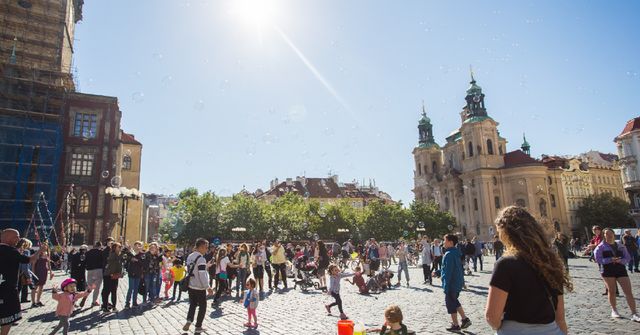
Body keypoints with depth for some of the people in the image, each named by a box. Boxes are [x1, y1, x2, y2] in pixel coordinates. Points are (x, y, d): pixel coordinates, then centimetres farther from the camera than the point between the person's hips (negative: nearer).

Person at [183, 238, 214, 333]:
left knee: (192, 304, 21)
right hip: (200, 288, -7)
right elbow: (202, 275, -25)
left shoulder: (190, 257, 6)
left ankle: (188, 321, 6)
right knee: (202, 307, 8)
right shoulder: (201, 259, -22)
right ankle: (198, 327, 15)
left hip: (191, 286, 8)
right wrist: (208, 287, -20)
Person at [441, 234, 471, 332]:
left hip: (452, 284, -9)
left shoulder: (449, 254, -23)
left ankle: (455, 325, 16)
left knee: (450, 303, 6)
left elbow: (448, 272, -24)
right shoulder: (456, 252, 7)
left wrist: (446, 287, -20)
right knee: (454, 301, 24)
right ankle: (465, 319, 25)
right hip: (458, 282, 9)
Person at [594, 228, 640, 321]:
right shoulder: (601, 247, -2)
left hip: (621, 269, 2)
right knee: (611, 291, 8)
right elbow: (598, 259, -8)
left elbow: (628, 258, 5)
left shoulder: (620, 246, 8)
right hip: (607, 271, -2)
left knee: (628, 292, -4)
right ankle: (614, 310, 25)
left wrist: (620, 260, -15)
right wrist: (610, 260, -20)